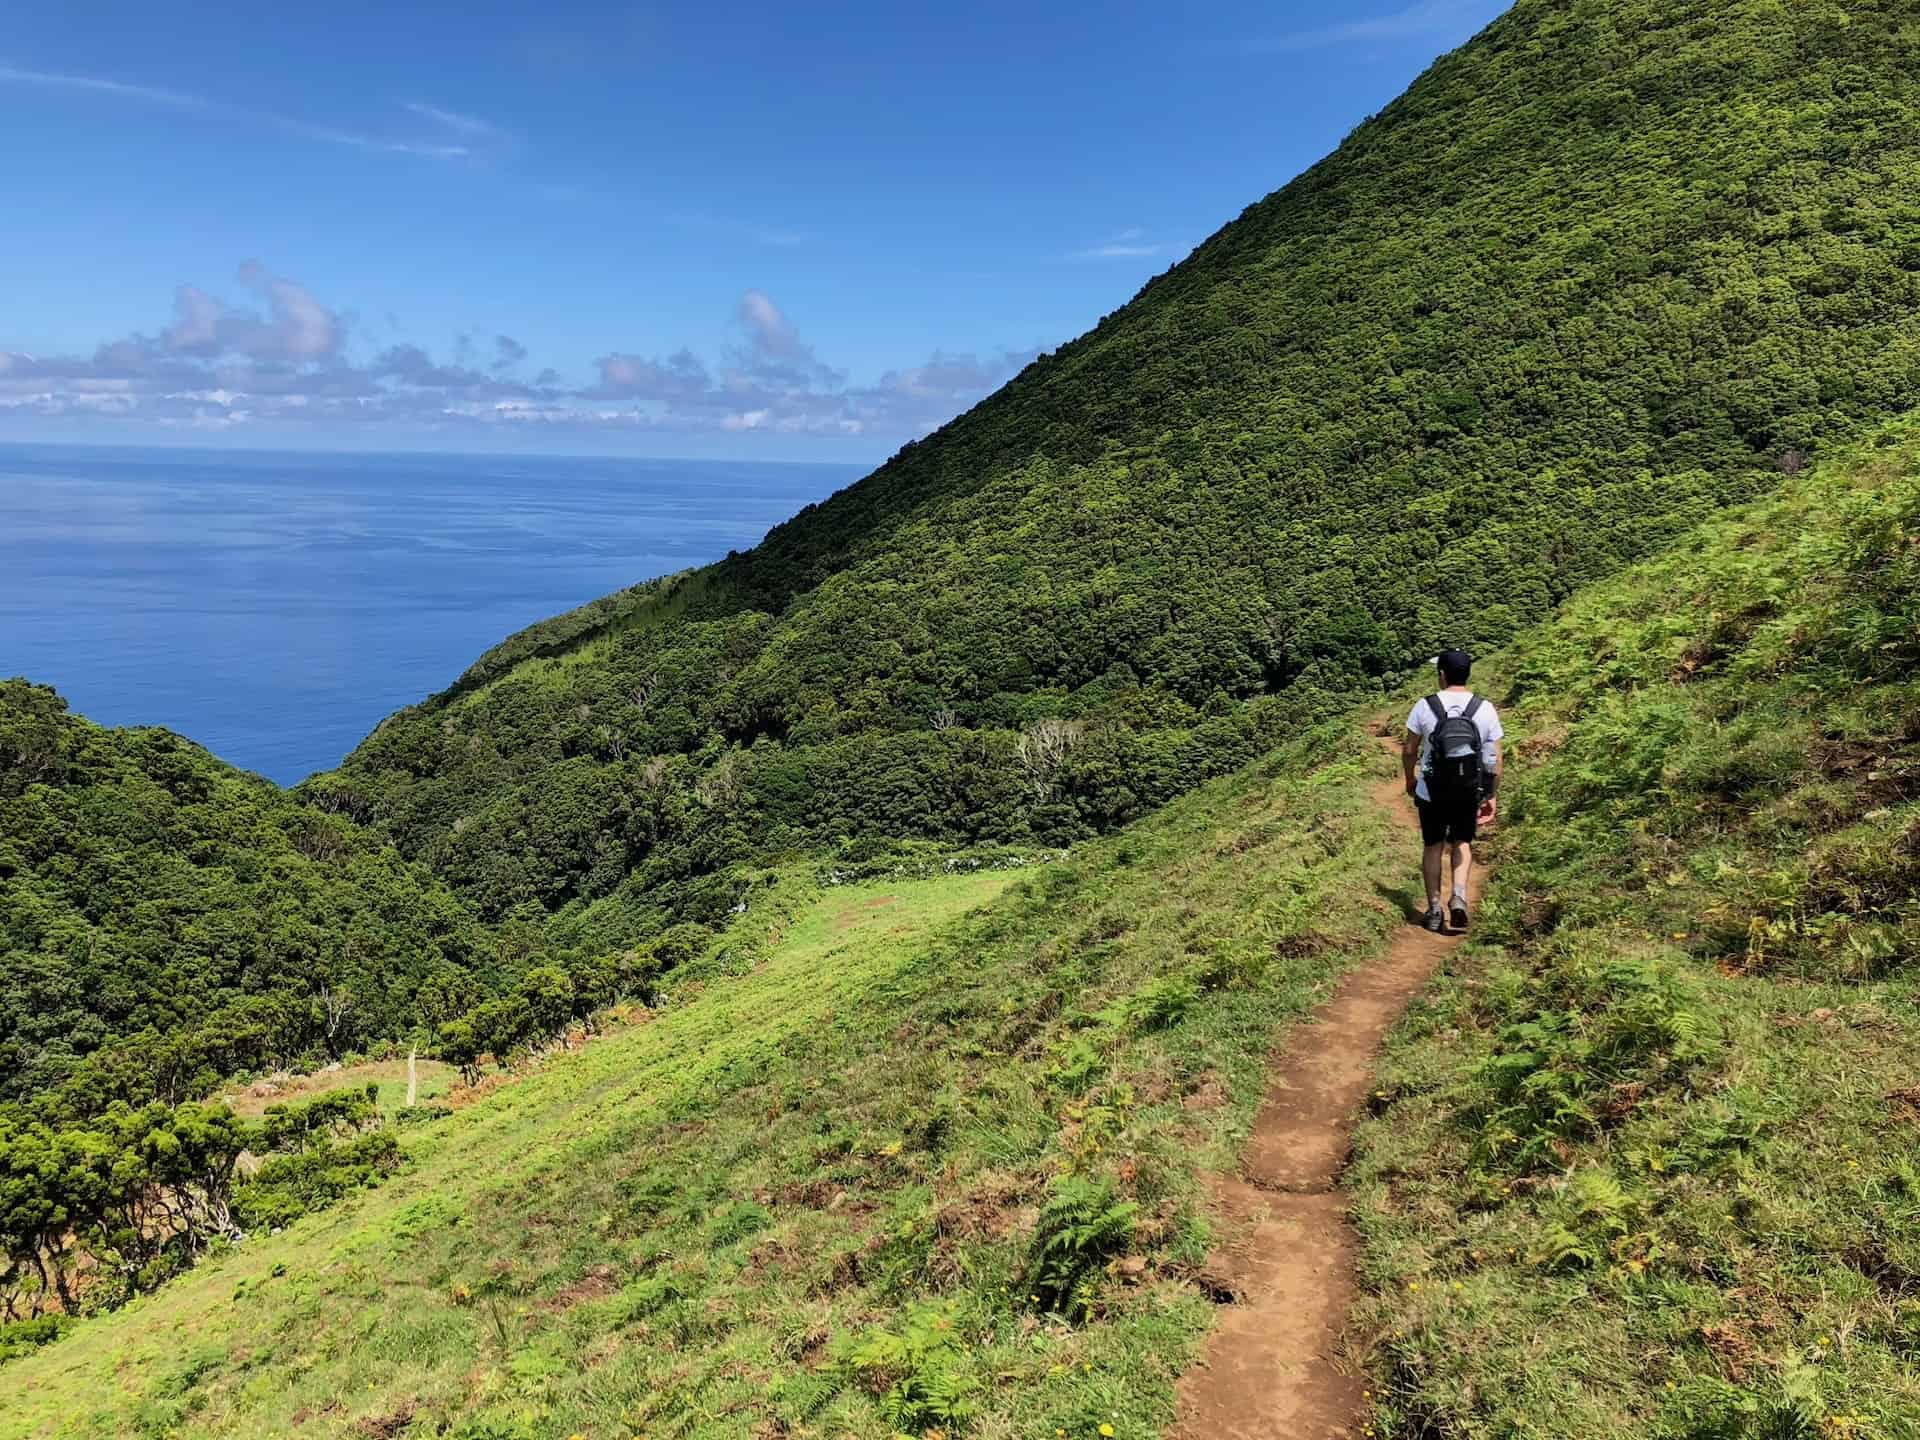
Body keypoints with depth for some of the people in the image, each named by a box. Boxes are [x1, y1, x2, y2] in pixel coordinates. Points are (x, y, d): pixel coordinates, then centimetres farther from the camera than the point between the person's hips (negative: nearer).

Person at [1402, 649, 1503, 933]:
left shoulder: (1425, 706, -10)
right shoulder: (1485, 709, -7)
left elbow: (1409, 750, -3)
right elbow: (1495, 759, -4)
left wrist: (1410, 780, 15)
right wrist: (1492, 796, 6)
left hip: (1431, 792, -1)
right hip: (1469, 793, 1)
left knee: (1433, 847, 16)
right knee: (1462, 844, 21)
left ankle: (1434, 909, 18)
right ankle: (1459, 897, 1)